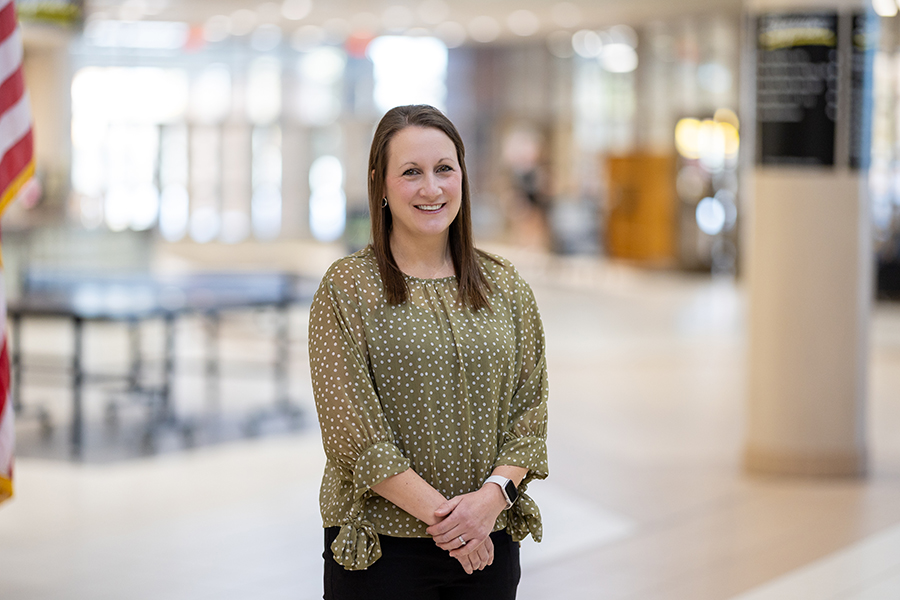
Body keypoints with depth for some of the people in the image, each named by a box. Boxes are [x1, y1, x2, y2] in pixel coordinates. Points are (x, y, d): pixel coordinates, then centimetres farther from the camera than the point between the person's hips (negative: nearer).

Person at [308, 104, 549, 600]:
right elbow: (352, 432, -11)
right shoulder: (346, 290, -5)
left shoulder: (506, 288, 6)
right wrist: (440, 514, -15)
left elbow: (530, 409, 4)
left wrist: (493, 495, -12)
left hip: (490, 540, 3)